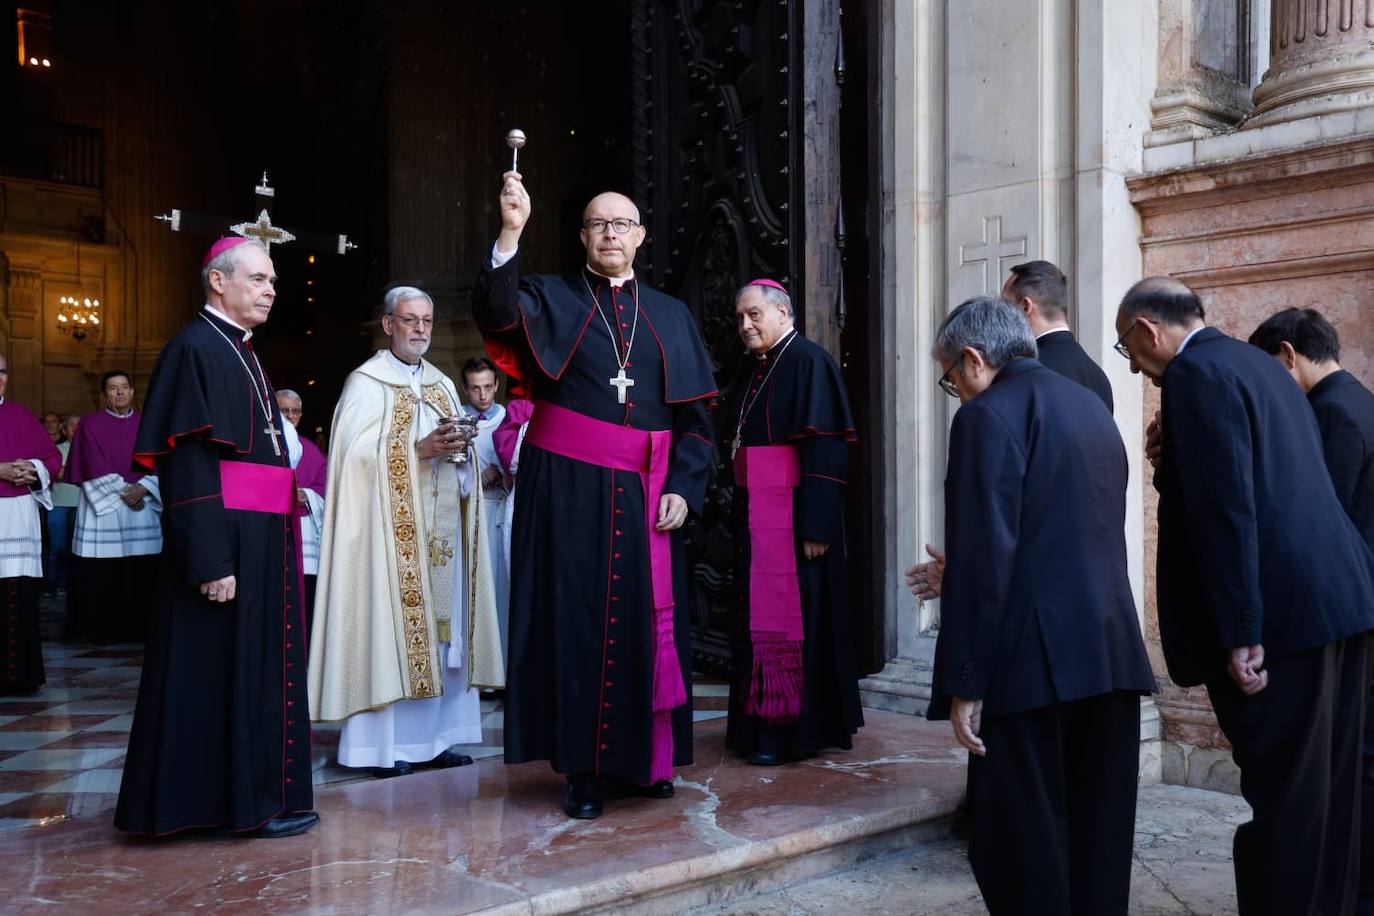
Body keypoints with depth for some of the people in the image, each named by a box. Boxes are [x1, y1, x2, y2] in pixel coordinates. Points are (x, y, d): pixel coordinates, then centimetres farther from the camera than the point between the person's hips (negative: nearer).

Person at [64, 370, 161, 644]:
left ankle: (137, 628, 6)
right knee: (101, 575, -4)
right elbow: (94, 467, -4)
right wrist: (122, 492, -11)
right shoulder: (90, 423, 4)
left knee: (140, 574, -1)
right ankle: (101, 630, 3)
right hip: (102, 506, -2)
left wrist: (143, 488, -12)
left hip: (142, 508, 2)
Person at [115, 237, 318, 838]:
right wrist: (211, 560, -24)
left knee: (258, 667, 13)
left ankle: (257, 794, 23)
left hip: (264, 538, 9)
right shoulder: (194, 348, -11)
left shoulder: (241, 352, 17)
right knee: (229, 667, -1)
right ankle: (246, 804, 8)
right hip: (225, 540, -9)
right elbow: (185, 464, -19)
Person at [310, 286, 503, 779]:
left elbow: (464, 458, 18)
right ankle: (385, 744, 0)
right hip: (393, 531, -6)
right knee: (391, 624, -6)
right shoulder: (366, 383, -2)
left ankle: (436, 735, 13)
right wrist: (420, 449, -20)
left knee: (441, 623, 6)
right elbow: (357, 453, -13)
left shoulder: (443, 385, 17)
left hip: (440, 529, 6)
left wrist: (459, 448, -5)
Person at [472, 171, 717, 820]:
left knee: (647, 621, 6)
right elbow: (495, 312, -18)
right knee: (576, 619, 0)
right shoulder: (549, 297, 5)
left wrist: (682, 489, -2)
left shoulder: (671, 316, 13)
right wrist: (511, 232, -31)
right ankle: (582, 767, 10)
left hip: (644, 495, 3)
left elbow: (695, 414, 10)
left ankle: (647, 759, 21)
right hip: (568, 490, -2)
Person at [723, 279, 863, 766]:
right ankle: (760, 722, 20)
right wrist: (740, 516, 14)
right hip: (754, 513, 8)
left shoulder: (809, 362, -10)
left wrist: (815, 526, -21)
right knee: (759, 612, 11)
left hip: (793, 515, -8)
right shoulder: (753, 369, 14)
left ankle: (794, 730, 5)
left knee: (793, 615, -4)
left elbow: (824, 450, -17)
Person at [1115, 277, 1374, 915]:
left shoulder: (1196, 373, -11)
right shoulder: (1259, 363, 18)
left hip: (1283, 607, -10)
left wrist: (1240, 633, -19)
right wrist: (1177, 461, 14)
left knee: (1280, 796, -1)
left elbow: (1227, 510, -19)